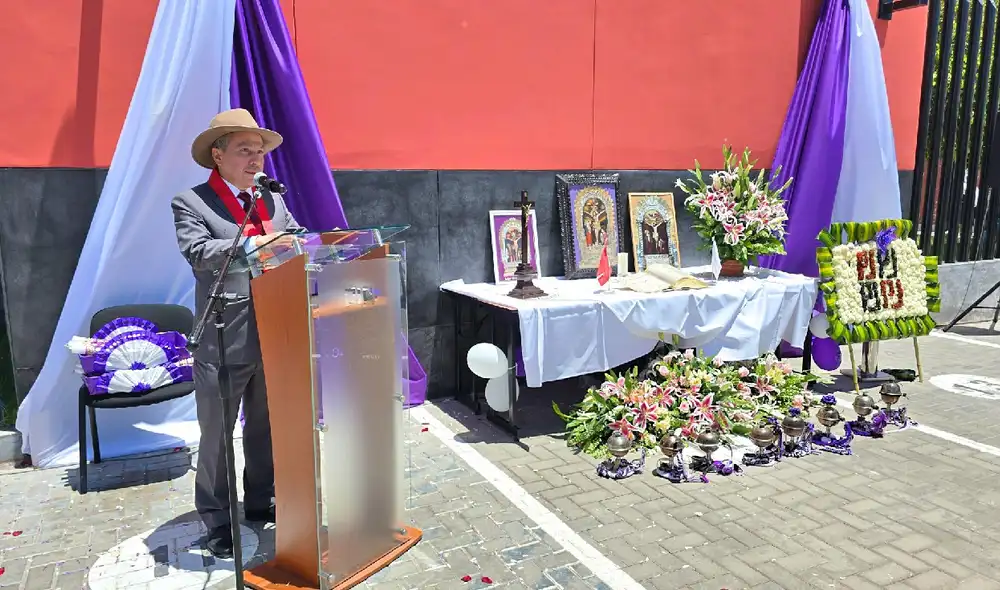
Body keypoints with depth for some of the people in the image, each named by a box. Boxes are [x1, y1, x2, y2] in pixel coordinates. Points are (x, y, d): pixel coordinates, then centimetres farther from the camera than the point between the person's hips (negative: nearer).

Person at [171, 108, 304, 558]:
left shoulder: (272, 200, 13)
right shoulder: (190, 202, -5)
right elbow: (197, 252, -20)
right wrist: (252, 243, -32)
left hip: (273, 336, 6)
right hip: (224, 341, -5)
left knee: (265, 427, 18)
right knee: (217, 435, 9)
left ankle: (260, 502, 36)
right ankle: (216, 520, 25)